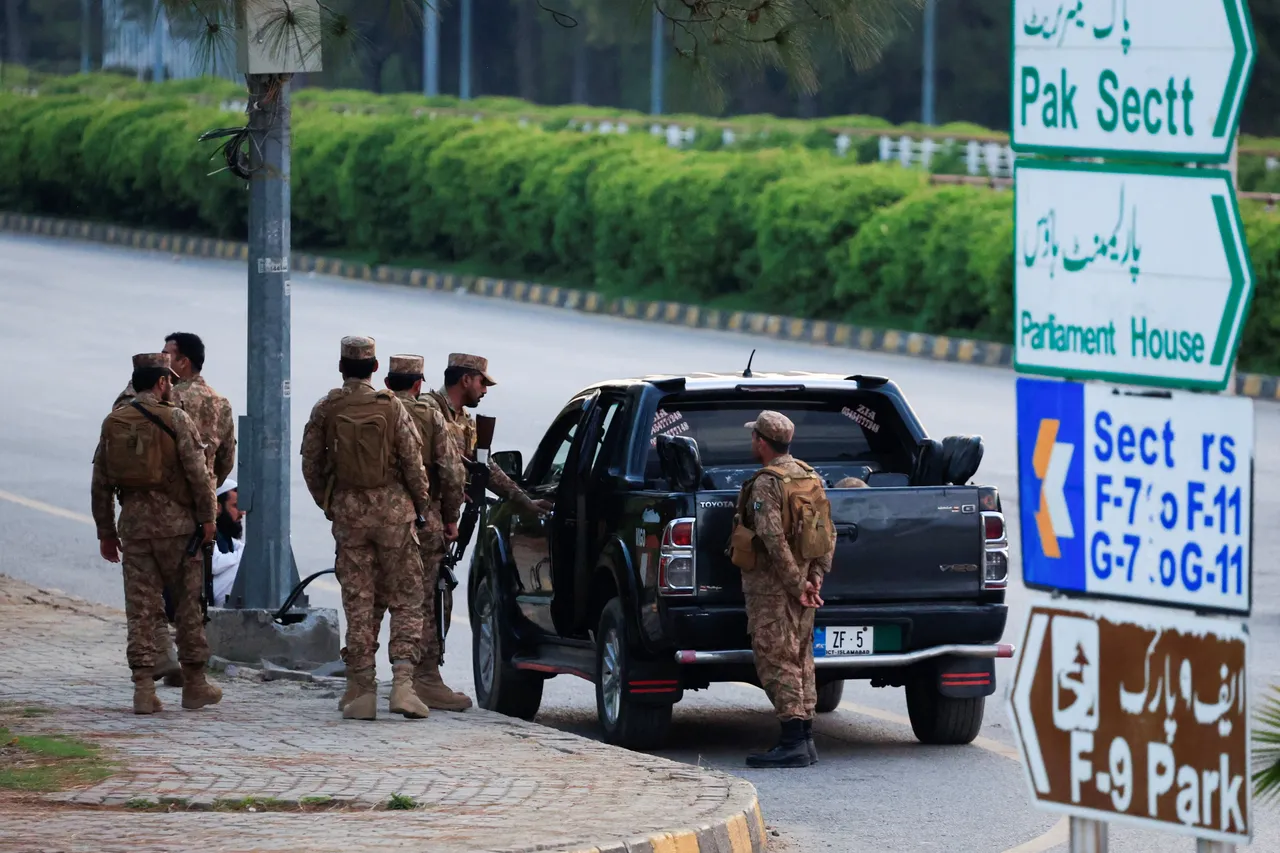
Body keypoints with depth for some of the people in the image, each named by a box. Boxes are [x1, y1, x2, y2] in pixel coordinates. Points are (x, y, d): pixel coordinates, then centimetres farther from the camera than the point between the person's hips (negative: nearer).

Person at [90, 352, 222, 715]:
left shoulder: (113, 423, 6)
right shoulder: (175, 420, -7)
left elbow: (101, 483, 8)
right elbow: (197, 473, -11)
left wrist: (105, 531, 15)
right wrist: (207, 518, -2)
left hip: (133, 522, 3)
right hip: (175, 522, -3)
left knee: (140, 608, 3)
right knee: (188, 603, 8)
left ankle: (144, 688, -3)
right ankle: (194, 684, 14)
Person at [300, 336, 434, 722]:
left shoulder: (325, 410, -1)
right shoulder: (391, 407, -5)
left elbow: (311, 462, 3)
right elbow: (413, 461, -5)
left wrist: (327, 503, 18)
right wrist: (422, 503, 9)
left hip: (348, 510, 1)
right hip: (392, 507, -1)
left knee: (358, 603, 6)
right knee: (406, 599, 5)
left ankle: (362, 690, 4)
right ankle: (402, 682, -8)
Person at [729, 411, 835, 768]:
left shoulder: (766, 484, -16)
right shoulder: (810, 479, 11)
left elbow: (774, 539, -23)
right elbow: (828, 534, 11)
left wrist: (797, 584, -17)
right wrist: (815, 577, 5)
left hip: (772, 585, -9)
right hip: (800, 581, 9)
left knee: (776, 662, -8)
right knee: (800, 659, 12)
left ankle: (793, 743, -13)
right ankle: (804, 738, 14)